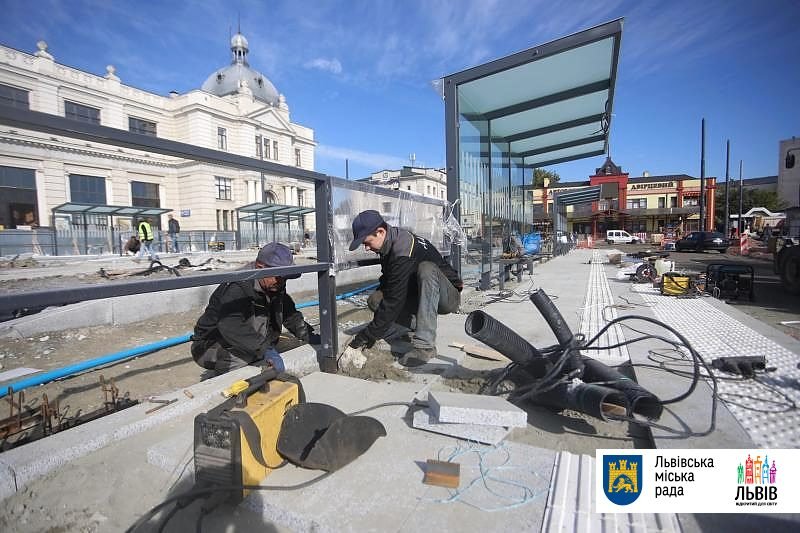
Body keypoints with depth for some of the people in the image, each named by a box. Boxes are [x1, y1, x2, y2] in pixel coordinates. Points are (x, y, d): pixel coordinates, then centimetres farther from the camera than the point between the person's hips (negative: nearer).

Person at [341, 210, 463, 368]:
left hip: (448, 297, -7)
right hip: (419, 295, 7)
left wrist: (361, 340, -28)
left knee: (426, 269, -40)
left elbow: (393, 302, -32)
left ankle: (425, 345, -37)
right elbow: (387, 281, 10)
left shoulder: (403, 251, -31)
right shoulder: (389, 245, -3)